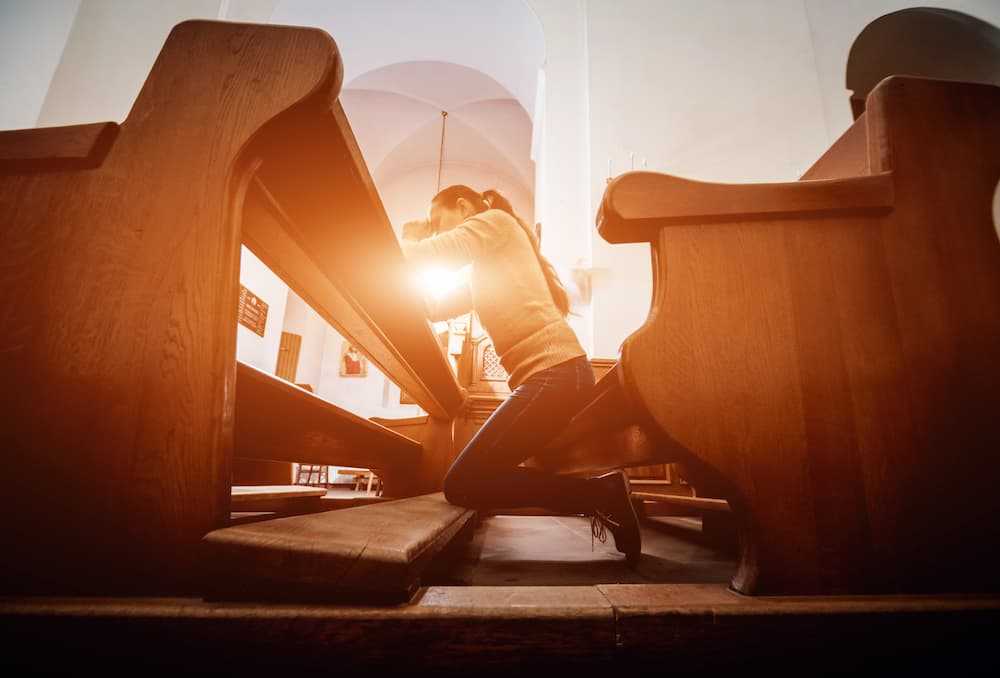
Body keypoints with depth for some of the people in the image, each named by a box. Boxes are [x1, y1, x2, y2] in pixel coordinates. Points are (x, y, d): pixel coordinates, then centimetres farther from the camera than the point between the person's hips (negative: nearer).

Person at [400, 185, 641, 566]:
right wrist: (417, 242, 24)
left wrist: (407, 241, 15)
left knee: (462, 485, -7)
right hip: (552, 376, 10)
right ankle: (603, 497, 10)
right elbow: (435, 308, 25)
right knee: (484, 475, 14)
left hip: (555, 372, -10)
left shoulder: (496, 220, 5)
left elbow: (426, 256, -7)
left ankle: (601, 492, -6)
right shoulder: (486, 270, 30)